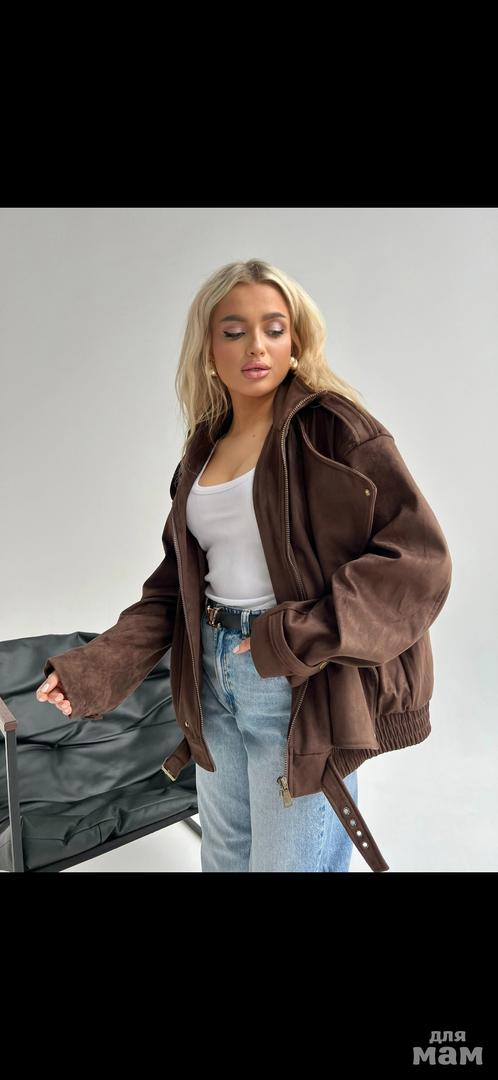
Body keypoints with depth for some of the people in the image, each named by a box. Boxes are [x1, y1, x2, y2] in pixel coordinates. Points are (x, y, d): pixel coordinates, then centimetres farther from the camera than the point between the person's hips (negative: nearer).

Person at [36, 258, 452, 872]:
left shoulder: (331, 426, -10)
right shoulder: (203, 447, 8)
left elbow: (419, 557, -17)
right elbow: (176, 579, 9)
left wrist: (299, 638, -21)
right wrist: (97, 667, -2)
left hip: (304, 688, -6)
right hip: (214, 676, 6)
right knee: (223, 856, 23)